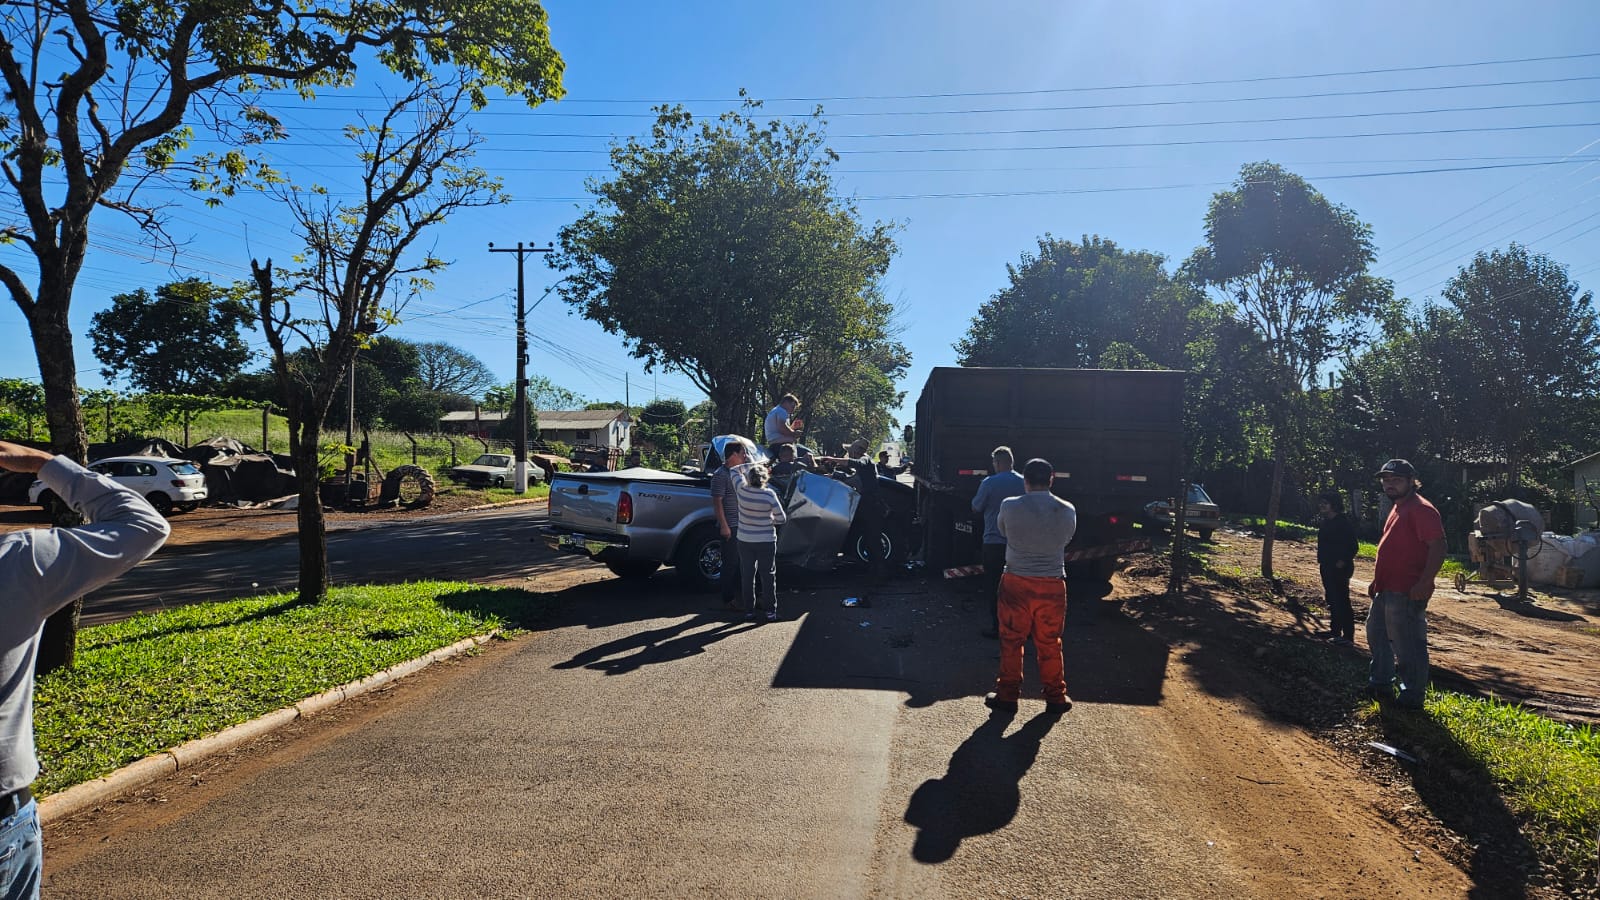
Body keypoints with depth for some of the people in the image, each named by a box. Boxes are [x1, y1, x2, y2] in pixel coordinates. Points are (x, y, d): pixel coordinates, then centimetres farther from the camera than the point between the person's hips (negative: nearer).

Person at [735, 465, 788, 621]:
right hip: (766, 542, -2)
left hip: (745, 541, 2)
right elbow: (781, 519, -9)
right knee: (768, 576, 9)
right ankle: (771, 612, 12)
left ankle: (749, 611, 16)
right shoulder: (770, 495, -16)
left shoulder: (742, 491, -11)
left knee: (747, 576, 12)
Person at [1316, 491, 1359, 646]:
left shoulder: (1343, 523, -14)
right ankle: (1335, 630, 26)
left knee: (1342, 601, -8)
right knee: (1332, 599, 16)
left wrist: (1343, 562, -19)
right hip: (1327, 567, 9)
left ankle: (1348, 636, -6)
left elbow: (1352, 546, -15)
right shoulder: (1324, 523, 12)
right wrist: (1321, 559, 14)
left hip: (1339, 568, -9)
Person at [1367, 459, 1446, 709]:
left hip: (1407, 593, -11)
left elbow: (1438, 547, -22)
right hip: (1386, 590, 11)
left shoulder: (1421, 510, -14)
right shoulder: (1398, 509, 17)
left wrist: (1424, 583, -27)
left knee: (1407, 646, -3)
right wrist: (1377, 580, 23)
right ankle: (1380, 684, 32)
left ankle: (1412, 697, 8)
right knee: (1377, 634, 20)